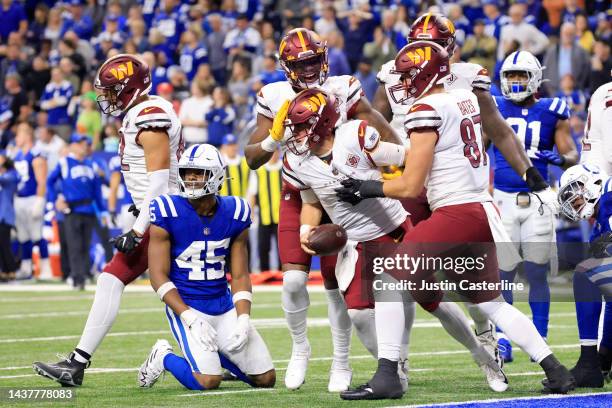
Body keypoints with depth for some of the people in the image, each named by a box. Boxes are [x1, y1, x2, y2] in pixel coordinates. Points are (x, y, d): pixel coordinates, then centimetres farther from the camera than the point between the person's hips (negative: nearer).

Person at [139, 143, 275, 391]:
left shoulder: (234, 214, -1)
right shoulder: (169, 213, -13)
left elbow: (240, 277, 4)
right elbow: (159, 277, -13)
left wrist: (243, 321, -11)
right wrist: (191, 319, -21)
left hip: (224, 307, 5)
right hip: (186, 307, -5)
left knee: (266, 379, 1)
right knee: (208, 381, -22)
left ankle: (216, 354, 27)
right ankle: (163, 357, 8)